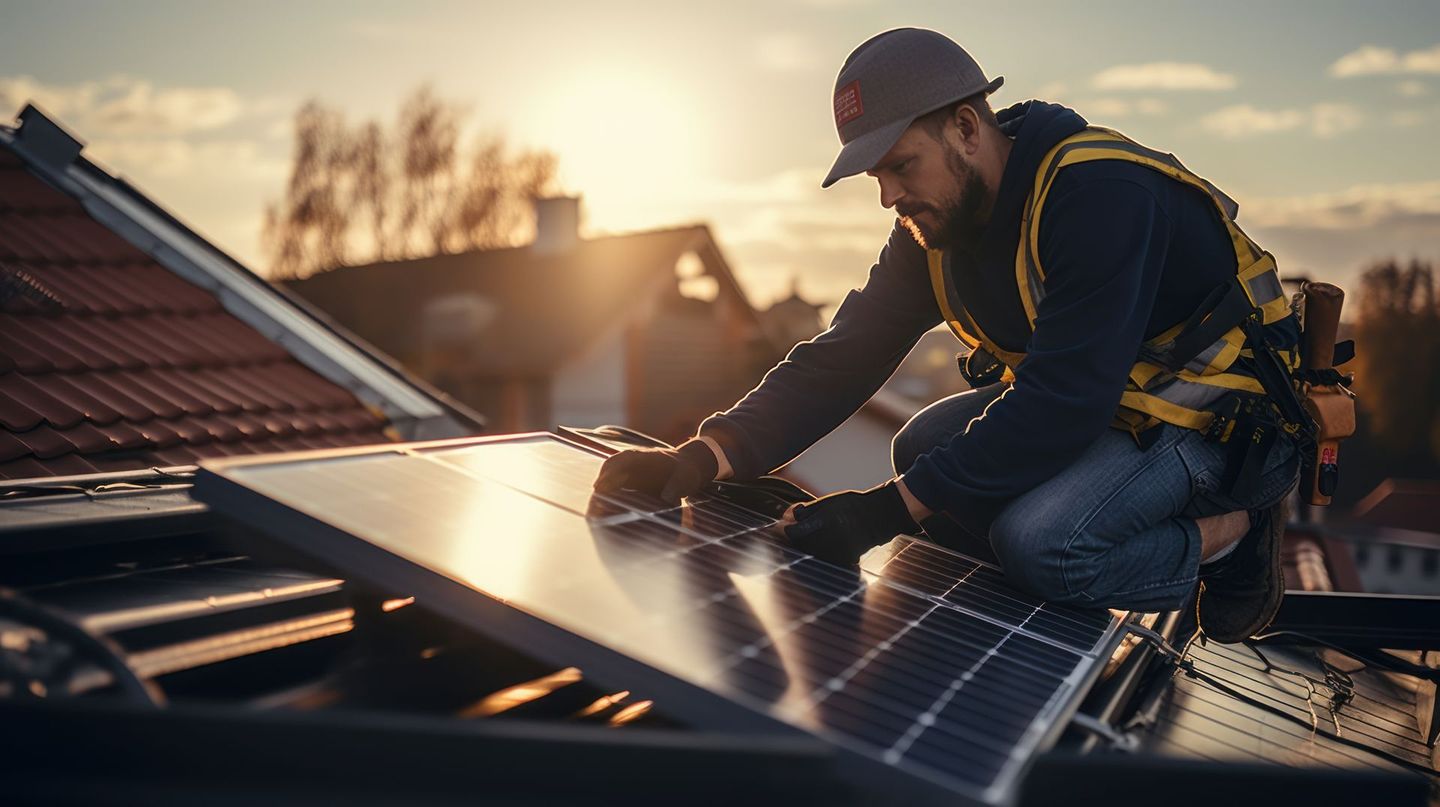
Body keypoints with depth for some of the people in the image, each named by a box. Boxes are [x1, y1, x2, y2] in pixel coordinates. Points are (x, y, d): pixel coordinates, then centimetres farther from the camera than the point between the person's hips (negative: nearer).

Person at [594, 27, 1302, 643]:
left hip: (1218, 416, -9)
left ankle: (1227, 534, -3)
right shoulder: (934, 227, -3)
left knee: (1037, 543, -29)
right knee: (925, 446, -6)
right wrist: (709, 455, -23)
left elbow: (1064, 399, -35)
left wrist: (895, 506, -36)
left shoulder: (1099, 193, -29)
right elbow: (842, 357, -7)